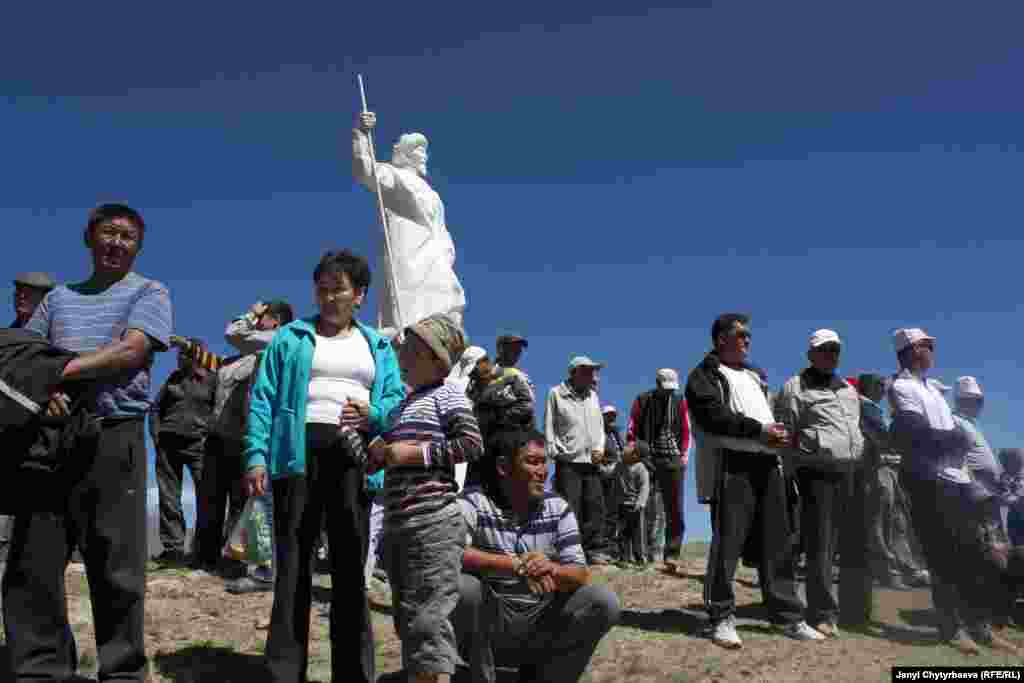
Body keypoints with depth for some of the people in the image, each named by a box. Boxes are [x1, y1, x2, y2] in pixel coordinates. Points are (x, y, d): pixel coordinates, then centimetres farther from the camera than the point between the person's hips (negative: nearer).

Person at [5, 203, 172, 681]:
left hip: (113, 439, -4)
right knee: (30, 566, 5)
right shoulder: (59, 297, 19)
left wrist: (60, 371, -15)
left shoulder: (148, 293, 6)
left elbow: (131, 350, -9)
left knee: (116, 570, -1)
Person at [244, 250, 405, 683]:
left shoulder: (379, 347, 17)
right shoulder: (290, 338, 11)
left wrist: (374, 414, -12)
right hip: (300, 451, -1)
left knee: (351, 563, 6)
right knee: (293, 563, 0)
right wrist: (256, 455, -9)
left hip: (354, 457, 2)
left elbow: (397, 399, 11)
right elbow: (262, 399, 3)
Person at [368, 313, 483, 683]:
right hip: (396, 524, 9)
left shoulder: (446, 396, -3)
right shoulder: (402, 406, 20)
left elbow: (472, 444, -16)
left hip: (433, 524, -9)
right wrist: (378, 453, 7)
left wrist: (417, 452, -16)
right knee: (407, 619, 15)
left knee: (428, 616, -9)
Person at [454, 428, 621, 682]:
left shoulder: (558, 508, 2)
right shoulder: (473, 501, -10)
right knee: (462, 587, -32)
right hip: (489, 624, -3)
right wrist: (515, 565, -37)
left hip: (541, 623, 4)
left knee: (604, 602, -15)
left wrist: (551, 569, -29)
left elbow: (581, 574, -5)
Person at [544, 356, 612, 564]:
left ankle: (596, 550, 8)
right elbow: (549, 427, 1)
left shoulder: (592, 395, 18)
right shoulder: (556, 394, 2)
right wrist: (554, 453, -6)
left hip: (592, 462, 5)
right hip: (568, 462, -5)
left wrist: (599, 448, 6)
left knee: (595, 507, 2)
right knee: (570, 509, -6)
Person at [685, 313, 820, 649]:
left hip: (768, 463, 7)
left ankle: (788, 615, 16)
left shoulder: (753, 376, 28)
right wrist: (759, 430, -15)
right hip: (733, 464, -7)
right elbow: (715, 416, -13)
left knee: (777, 542, 8)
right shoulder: (705, 374, 3)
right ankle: (722, 617, 2)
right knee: (728, 541, -6)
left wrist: (779, 434, 4)